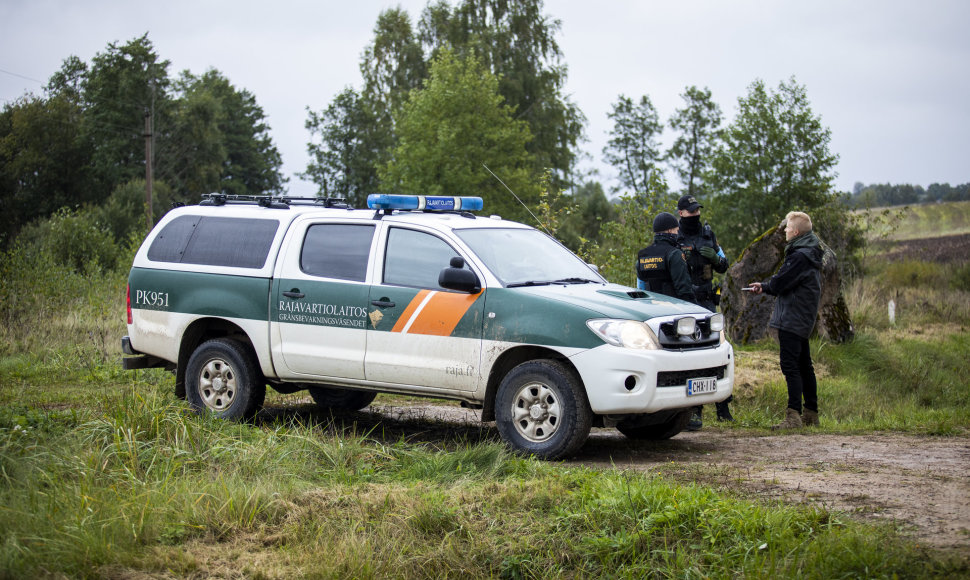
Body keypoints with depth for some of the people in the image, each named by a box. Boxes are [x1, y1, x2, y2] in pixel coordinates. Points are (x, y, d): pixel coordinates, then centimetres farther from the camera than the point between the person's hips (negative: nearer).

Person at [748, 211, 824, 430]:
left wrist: (764, 287, 4)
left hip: (792, 319, -11)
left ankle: (793, 415, -17)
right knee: (804, 365, 15)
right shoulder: (810, 254, 16)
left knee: (790, 366, -13)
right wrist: (765, 287, 11)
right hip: (803, 320, 11)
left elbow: (780, 283, -17)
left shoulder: (800, 256, -17)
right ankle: (811, 413, 22)